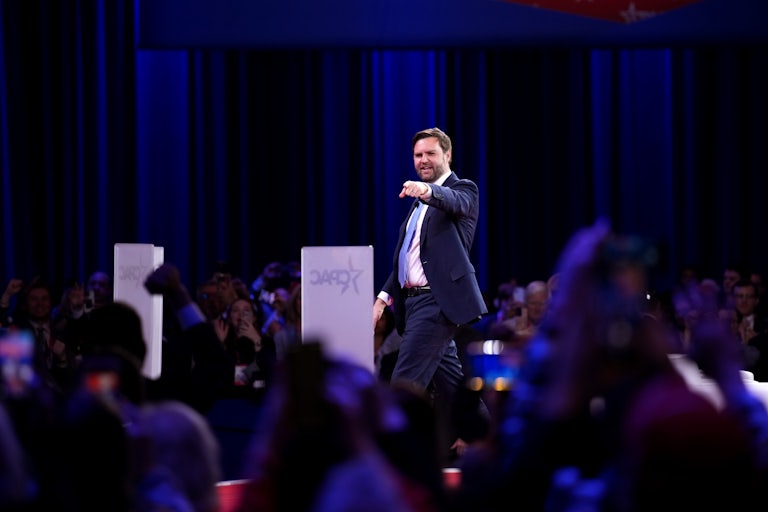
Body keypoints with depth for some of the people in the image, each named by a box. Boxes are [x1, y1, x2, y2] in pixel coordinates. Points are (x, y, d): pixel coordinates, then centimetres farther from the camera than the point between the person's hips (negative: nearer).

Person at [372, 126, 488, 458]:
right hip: (414, 300, 9)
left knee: (405, 381, -14)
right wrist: (384, 296, 13)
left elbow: (455, 202, -28)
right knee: (447, 378, 13)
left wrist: (428, 191, -50)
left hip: (438, 299, -9)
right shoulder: (419, 203, 22)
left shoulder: (462, 190, -2)